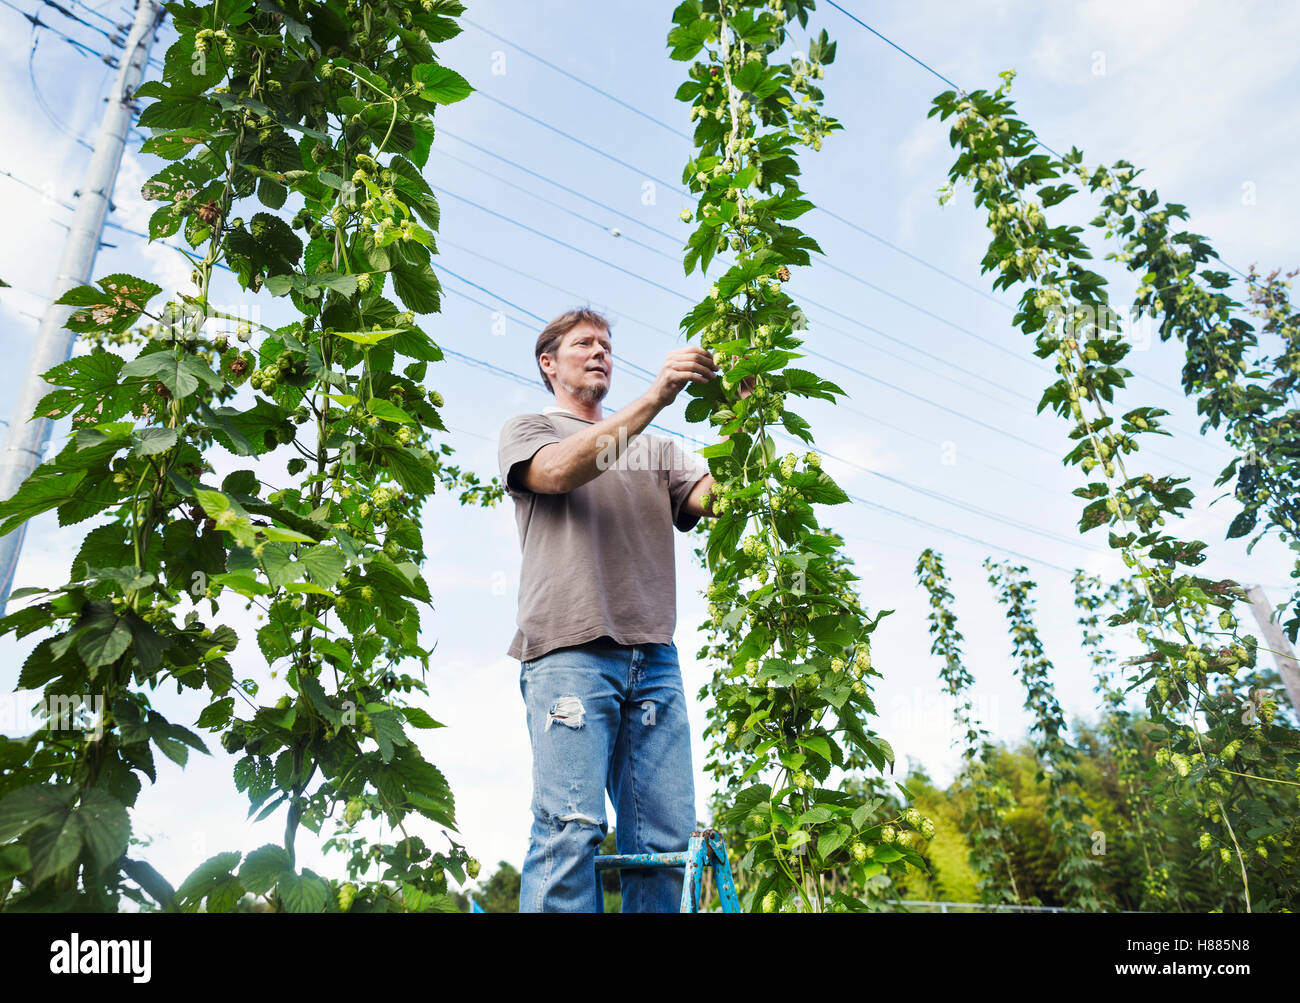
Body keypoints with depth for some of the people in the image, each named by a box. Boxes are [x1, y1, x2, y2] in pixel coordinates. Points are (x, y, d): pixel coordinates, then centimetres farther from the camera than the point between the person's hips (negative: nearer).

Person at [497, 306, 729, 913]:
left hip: (655, 658, 4)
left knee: (667, 838, -1)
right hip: (569, 650, -4)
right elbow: (558, 472, -8)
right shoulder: (528, 430, 16)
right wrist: (654, 398, -13)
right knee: (570, 830, -11)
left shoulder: (655, 451, 25)